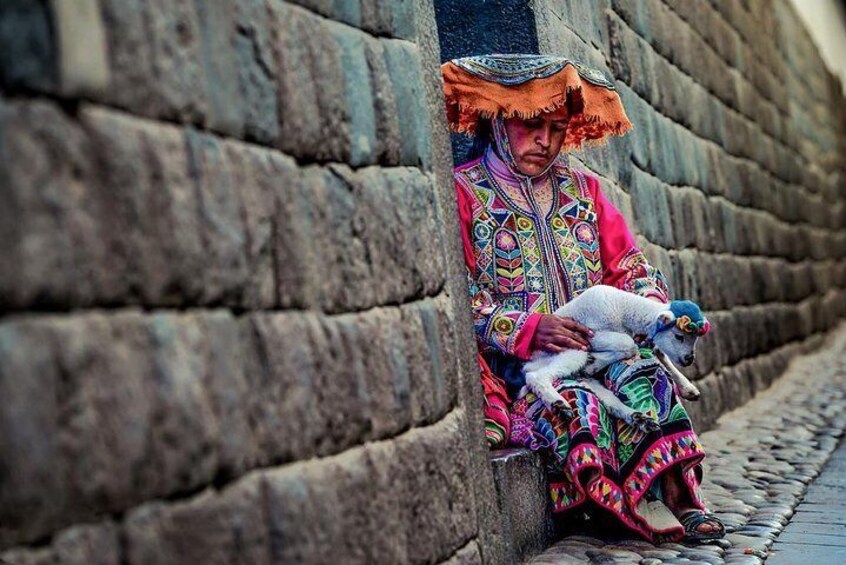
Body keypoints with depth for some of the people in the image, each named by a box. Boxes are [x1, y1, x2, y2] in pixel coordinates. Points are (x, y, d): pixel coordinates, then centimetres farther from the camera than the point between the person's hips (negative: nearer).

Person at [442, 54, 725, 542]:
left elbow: (629, 265, 16)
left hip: (596, 345, 4)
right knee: (572, 397, -34)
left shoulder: (581, 189, 19)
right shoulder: (462, 192, 0)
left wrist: (649, 306, -8)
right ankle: (636, 503, -33)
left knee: (643, 373, -27)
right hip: (512, 361, -4)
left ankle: (678, 497, -32)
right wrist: (528, 329, -22)